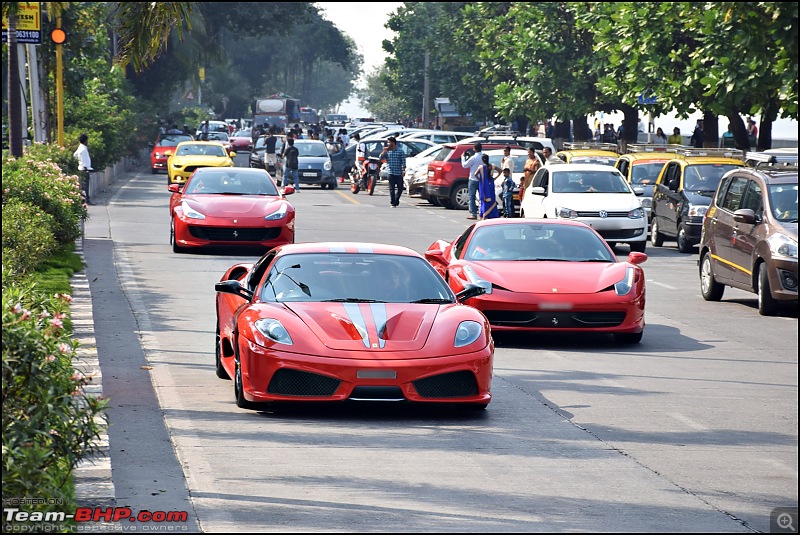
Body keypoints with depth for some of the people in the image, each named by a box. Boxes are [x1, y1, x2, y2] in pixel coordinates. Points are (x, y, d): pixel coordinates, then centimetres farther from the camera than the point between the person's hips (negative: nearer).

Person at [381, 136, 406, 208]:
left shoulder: (400, 152, 3)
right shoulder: (387, 152, 10)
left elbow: (403, 162, 0)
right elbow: (381, 157, 1)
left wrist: (403, 170, -10)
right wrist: (384, 151, -8)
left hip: (399, 173, -1)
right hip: (391, 173, 1)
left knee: (400, 188, 0)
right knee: (391, 189, -2)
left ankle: (396, 201, 19)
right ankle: (393, 203, 2)